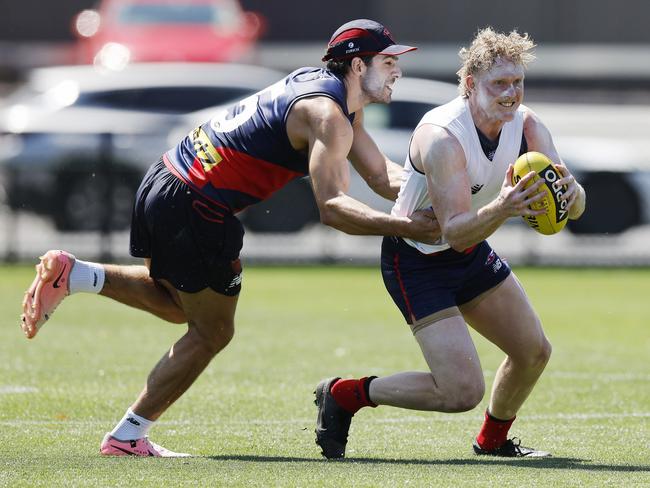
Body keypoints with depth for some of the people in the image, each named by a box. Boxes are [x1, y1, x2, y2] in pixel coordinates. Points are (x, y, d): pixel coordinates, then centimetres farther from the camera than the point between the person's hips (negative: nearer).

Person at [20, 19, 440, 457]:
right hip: (195, 206, -9)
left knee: (176, 304, 29)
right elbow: (331, 206, -28)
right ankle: (128, 437, 10)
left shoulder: (344, 105, 14)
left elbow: (381, 175, 15)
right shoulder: (328, 116, -17)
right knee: (212, 332, 6)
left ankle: (72, 274, 14)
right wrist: (404, 227, -35)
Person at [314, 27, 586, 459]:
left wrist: (568, 193, -38)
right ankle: (343, 395, 2)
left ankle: (493, 439, 39)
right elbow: (455, 232, -35)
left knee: (534, 352, 11)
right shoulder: (441, 136, -31)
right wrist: (502, 209, -53)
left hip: (472, 253, 8)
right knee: (462, 392, -17)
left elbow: (576, 205, -15)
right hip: (417, 259, -8)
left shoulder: (526, 125, -10)